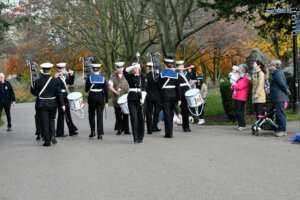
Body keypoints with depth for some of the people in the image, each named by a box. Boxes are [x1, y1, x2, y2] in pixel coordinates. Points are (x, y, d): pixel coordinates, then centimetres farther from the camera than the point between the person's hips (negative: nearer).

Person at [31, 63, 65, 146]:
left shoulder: (38, 81, -6)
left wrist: (32, 88, 21)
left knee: (44, 122, 4)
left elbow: (35, 93, 1)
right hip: (52, 104, 1)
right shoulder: (55, 80, -6)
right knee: (52, 120, 19)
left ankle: (47, 141, 3)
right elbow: (59, 93, -7)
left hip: (42, 104, -1)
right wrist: (62, 104, -5)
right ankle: (52, 135, 0)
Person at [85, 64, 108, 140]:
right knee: (100, 116, 4)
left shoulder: (89, 78, -7)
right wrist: (106, 101, 3)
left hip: (92, 97, -1)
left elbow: (86, 90, -2)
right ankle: (100, 134, 1)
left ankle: (92, 131, 8)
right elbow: (106, 91, -3)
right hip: (100, 98, 1)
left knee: (91, 115, 16)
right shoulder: (103, 79, -3)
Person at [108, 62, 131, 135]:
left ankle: (126, 130, 5)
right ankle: (119, 129, 8)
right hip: (116, 98, 0)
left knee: (125, 114, 0)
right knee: (118, 114, 2)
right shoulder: (113, 76, 8)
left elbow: (129, 86, 9)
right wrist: (115, 91, -17)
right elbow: (110, 85, 1)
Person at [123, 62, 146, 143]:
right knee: (134, 118, -9)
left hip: (140, 99, 1)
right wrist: (133, 66, -16)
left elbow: (144, 89, 0)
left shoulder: (142, 77, 9)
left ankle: (140, 137, 14)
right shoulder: (130, 77, 9)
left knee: (141, 118, 4)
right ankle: (135, 137, -9)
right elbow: (125, 71, -11)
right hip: (132, 100, -1)